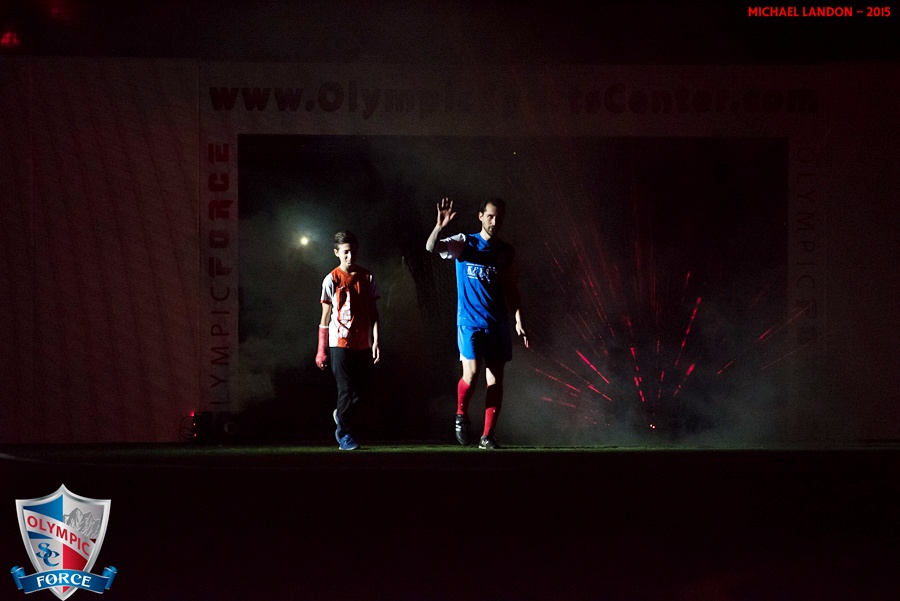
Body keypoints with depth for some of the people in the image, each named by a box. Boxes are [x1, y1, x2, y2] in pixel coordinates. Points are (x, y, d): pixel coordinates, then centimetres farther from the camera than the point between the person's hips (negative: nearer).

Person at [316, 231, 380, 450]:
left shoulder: (367, 277, 5)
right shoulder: (332, 279, -3)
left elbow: (373, 312, 7)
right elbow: (325, 316, 1)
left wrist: (376, 341, -3)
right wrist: (322, 350, 0)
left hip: (363, 343, 3)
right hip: (340, 343, -3)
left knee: (361, 387, 7)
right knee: (346, 389, -5)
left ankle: (341, 415, 34)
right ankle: (344, 435, 3)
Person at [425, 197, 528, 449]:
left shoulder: (507, 252, 11)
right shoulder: (464, 243, 1)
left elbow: (511, 289, 15)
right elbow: (431, 247, -15)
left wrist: (518, 321, 6)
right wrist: (440, 225, -33)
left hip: (498, 324, 4)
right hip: (470, 322, -3)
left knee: (495, 380, 0)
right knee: (471, 374, -16)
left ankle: (487, 436, 6)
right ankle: (461, 414, 12)